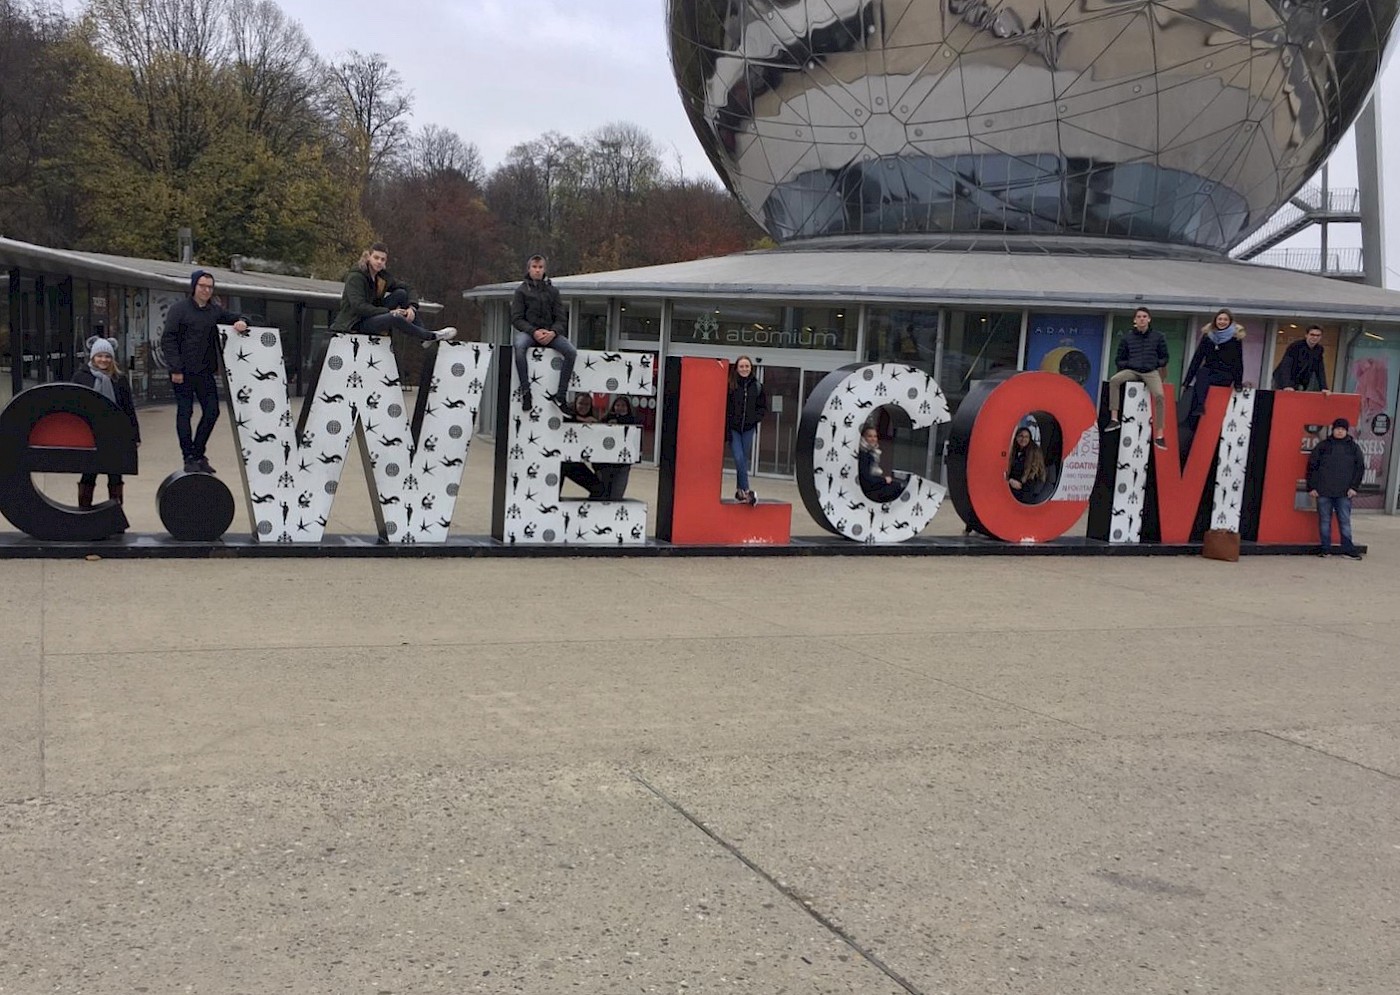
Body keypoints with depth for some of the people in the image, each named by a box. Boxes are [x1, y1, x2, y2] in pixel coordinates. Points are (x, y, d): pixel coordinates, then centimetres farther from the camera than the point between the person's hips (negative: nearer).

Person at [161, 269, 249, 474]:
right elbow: (167, 340, -7)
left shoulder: (215, 310, 11)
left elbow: (233, 318, 26)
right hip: (183, 372, -5)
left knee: (212, 411, 3)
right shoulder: (179, 309, -4)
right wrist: (175, 369, -15)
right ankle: (189, 458, 5)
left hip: (205, 372, 5)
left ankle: (198, 453, 17)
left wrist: (240, 322, -1)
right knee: (184, 413, 0)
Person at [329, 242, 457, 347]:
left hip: (373, 317, 8)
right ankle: (432, 337, -16)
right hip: (355, 323, -8)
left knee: (401, 294, -7)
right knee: (395, 318, -33)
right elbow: (358, 306, -28)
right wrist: (389, 312, -30)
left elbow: (408, 288, 6)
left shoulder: (382, 276, 4)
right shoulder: (355, 277, -16)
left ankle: (425, 338, -11)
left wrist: (412, 307, -15)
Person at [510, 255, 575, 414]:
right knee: (519, 346, -38)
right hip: (528, 331, -3)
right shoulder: (521, 291, 7)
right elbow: (516, 319, 0)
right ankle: (525, 391, -32)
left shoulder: (552, 291, 14)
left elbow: (561, 318, 9)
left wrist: (553, 332, -12)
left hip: (550, 333, 3)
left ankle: (560, 395, -21)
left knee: (571, 352, -23)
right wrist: (534, 332, -16)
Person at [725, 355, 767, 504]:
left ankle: (740, 490, 20)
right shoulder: (730, 384, -7)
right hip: (733, 428, -3)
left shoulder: (757, 386, 3)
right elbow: (723, 406, -6)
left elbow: (763, 407, 10)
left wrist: (754, 418, -3)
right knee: (739, 458, -12)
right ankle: (746, 490, -9)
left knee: (744, 460, 9)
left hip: (748, 429, 3)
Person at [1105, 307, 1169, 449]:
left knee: (1159, 396, -26)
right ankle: (1114, 419, -29)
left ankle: (1159, 435, -19)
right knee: (1114, 380, -30)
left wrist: (1157, 364, -2)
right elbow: (1119, 359, 15)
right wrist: (1127, 364, -2)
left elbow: (1165, 357, 14)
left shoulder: (1157, 337, 7)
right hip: (1132, 370, 1)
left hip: (1151, 372, -1)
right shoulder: (1128, 338, 8)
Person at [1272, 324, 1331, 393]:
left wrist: (1323, 388, -11)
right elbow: (1286, 366, -30)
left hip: (1299, 385, 6)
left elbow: (1320, 370, 2)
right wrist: (1286, 385, -44)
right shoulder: (1295, 346, -19)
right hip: (1283, 382, -5)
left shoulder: (1319, 350, -1)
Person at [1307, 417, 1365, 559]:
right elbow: (1312, 466, 5)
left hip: (1344, 493, 0)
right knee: (1324, 521, 4)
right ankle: (1325, 549, 10)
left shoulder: (1353, 447, 7)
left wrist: (1354, 487, -2)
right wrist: (1311, 487, -1)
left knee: (1345, 521, 1)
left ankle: (1348, 550, 5)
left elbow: (1360, 468, 8)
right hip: (1323, 491, 0)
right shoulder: (1323, 445, 5)